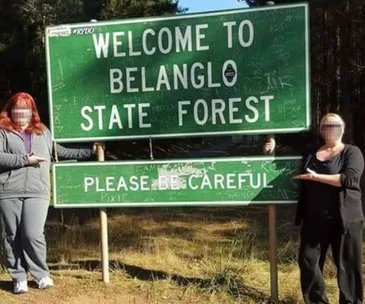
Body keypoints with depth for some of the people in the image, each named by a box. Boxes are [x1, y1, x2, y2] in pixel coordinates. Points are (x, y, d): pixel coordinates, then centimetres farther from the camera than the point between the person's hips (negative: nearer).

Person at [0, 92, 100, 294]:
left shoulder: (43, 132, 20)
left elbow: (61, 151, 27)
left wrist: (89, 152, 25)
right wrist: (26, 159, -10)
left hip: (37, 192, 1)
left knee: (33, 235, -9)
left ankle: (41, 274, 11)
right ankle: (19, 278, 17)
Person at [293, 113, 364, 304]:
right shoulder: (312, 154, 12)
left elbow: (349, 179, -18)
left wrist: (316, 177, -20)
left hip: (344, 219, -4)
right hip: (315, 219, 4)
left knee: (347, 265, 3)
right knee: (308, 261, 5)